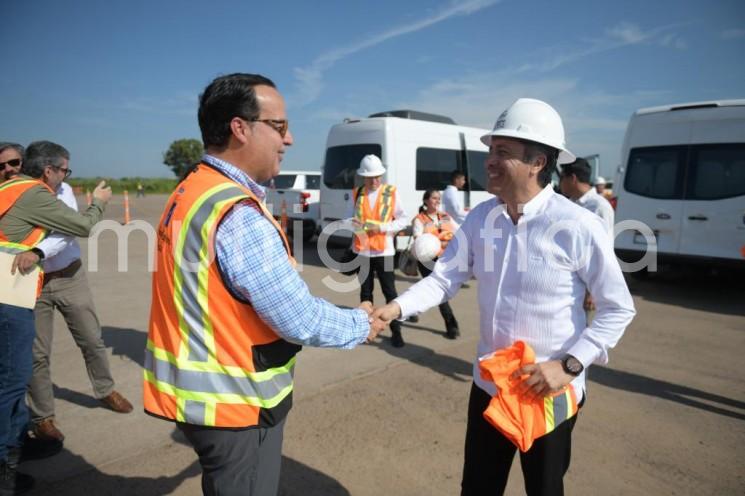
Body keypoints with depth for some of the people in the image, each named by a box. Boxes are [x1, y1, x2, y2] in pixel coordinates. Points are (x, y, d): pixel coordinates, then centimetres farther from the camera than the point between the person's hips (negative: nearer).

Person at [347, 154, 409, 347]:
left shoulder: (391, 193, -1)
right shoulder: (356, 194, 5)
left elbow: (403, 220, -1)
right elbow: (348, 218, 8)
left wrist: (381, 227, -15)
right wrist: (354, 225, -16)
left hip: (383, 251, -2)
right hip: (362, 250, 3)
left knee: (389, 291, 1)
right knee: (365, 291, 14)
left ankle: (396, 331, 12)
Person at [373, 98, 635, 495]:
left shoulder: (577, 227, -20)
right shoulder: (480, 218, -4)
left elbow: (618, 309, -12)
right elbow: (443, 278, -7)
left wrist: (570, 365, -20)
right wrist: (396, 308, -23)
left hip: (549, 394, -4)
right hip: (488, 385, 5)